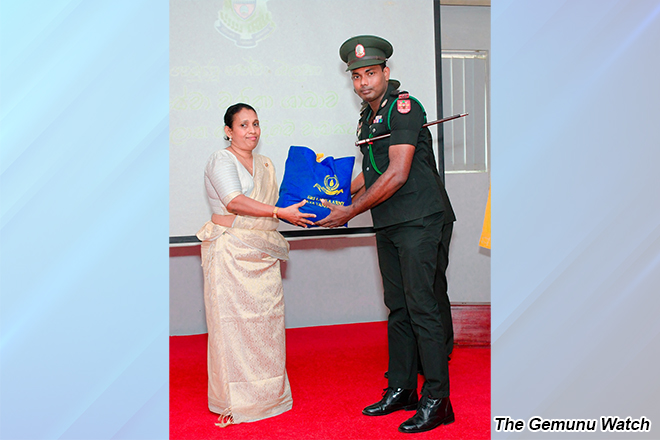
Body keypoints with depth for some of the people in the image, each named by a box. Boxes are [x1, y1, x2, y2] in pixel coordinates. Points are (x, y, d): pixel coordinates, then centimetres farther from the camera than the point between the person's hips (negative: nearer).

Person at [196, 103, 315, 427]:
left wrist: (302, 210, 5)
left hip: (263, 254, 7)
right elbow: (235, 201, -18)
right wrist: (281, 213, -22)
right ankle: (233, 402, 6)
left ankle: (266, 395, 18)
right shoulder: (221, 160, -4)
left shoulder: (264, 164, 19)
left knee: (266, 318, 6)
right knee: (233, 322, -4)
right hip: (231, 251, -7)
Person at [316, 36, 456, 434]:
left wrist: (349, 212, -16)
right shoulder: (368, 117, 16)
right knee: (398, 308, 12)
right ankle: (401, 389, 21)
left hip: (421, 221, -9)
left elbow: (397, 174, -19)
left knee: (424, 308, -8)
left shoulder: (404, 107, -11)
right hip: (389, 225, 9)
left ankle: (437, 400, -1)